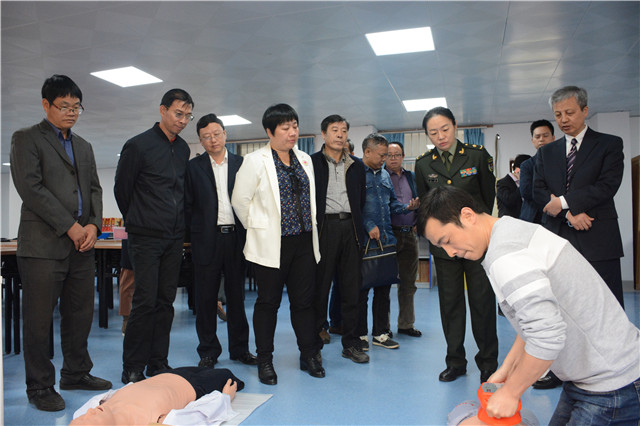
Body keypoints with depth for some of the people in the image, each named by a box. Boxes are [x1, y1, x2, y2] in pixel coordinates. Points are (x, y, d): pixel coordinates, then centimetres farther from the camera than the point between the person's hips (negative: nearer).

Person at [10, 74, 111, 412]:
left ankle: (75, 374, 28)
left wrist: (93, 225, -2)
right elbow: (30, 188, -11)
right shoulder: (25, 139, 0)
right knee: (39, 320, 2)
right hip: (43, 245, -6)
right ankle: (40, 387, 15)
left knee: (80, 314, 12)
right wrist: (70, 226, -13)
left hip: (81, 245, 6)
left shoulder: (83, 146, 20)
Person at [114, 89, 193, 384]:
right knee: (145, 301, -6)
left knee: (166, 301, 8)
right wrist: (138, 222, 11)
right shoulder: (138, 146, -5)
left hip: (174, 238, 6)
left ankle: (158, 363, 18)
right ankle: (133, 369, 7)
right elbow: (121, 190, 2)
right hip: (146, 238, -5)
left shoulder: (183, 148, 13)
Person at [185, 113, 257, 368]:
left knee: (237, 295, 9)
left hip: (236, 237, 1)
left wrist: (245, 232, 0)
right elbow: (188, 206, 4)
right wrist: (197, 234, -1)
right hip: (207, 240, -1)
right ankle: (208, 351, 19)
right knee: (206, 298, 6)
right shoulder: (193, 167, 5)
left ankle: (240, 349, 22)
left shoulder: (241, 164, 8)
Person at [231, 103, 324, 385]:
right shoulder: (255, 161, -4)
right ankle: (264, 361, 18)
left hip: (304, 242, 5)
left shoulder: (305, 160, 13)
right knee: (268, 302, 5)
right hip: (271, 244, -4)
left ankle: (309, 355, 23)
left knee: (304, 300, 9)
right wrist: (259, 228, 3)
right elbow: (240, 200, -3)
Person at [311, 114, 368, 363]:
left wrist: (359, 228, 10)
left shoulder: (356, 166, 16)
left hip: (350, 228, 4)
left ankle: (351, 343, 17)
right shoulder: (312, 162, 4)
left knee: (352, 287, 6)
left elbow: (362, 200, 18)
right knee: (319, 286, 1)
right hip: (324, 227, -4)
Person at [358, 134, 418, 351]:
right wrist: (369, 226, -18)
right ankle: (361, 334, 16)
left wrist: (407, 207, 4)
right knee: (361, 290, 3)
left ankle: (381, 333, 24)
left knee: (384, 288, 12)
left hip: (386, 239, 7)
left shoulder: (385, 175, 18)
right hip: (364, 240, -7)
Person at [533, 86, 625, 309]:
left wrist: (564, 202, -12)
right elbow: (538, 190, 6)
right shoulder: (546, 152, 17)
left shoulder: (609, 144, 7)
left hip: (597, 239, -2)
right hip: (557, 238, 3)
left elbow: (608, 185, -7)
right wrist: (569, 213, -10)